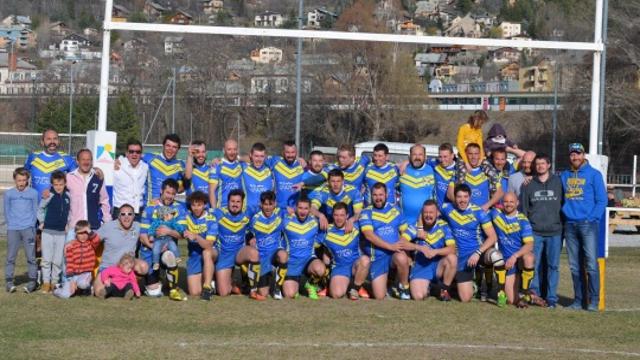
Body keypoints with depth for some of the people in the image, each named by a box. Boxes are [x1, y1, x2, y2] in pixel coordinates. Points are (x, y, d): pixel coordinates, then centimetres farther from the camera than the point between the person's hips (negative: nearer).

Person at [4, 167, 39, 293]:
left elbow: (35, 210, 9)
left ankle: (32, 282, 1)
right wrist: (10, 224, 3)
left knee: (31, 256, -3)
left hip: (28, 229, -1)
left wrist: (32, 224, 3)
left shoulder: (33, 193, 5)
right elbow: (6, 211, 10)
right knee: (11, 257, 0)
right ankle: (9, 283, 4)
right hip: (13, 229, 1)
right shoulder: (8, 194, 6)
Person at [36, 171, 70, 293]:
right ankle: (46, 282, 7)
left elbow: (70, 210, 15)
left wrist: (67, 223, 8)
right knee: (46, 259, -1)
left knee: (58, 260, 5)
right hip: (48, 231, -3)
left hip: (62, 232, 3)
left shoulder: (68, 196, 2)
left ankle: (55, 282, 14)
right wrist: (42, 222, 0)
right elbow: (40, 209, 3)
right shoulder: (49, 195, -8)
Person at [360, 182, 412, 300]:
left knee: (402, 258, -38)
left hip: (396, 252, 1)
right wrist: (390, 246, -23)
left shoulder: (395, 209, 10)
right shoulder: (366, 213, -1)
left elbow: (404, 230, 11)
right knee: (379, 296, -9)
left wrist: (402, 243, -11)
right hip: (377, 256, -1)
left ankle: (404, 286, -9)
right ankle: (384, 282, 28)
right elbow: (369, 235, -15)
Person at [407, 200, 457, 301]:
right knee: (418, 296, -23)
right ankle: (426, 286, 17)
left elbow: (452, 249, -17)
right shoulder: (416, 226, -6)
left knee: (452, 258, -31)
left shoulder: (443, 226, -7)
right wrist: (421, 248, -26)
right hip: (421, 266, 0)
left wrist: (435, 251, -32)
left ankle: (445, 290, -9)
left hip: (438, 265, 0)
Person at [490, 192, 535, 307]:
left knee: (529, 258, -40)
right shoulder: (496, 214, -3)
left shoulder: (522, 220, -12)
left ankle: (525, 291, -20)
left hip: (521, 256, -2)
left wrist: (515, 256, -32)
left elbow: (529, 245, -20)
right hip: (507, 260, 2)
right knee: (512, 300, -8)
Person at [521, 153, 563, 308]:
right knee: (535, 265, -3)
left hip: (554, 232, -1)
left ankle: (551, 298, 3)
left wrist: (564, 227, 2)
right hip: (535, 232, 1)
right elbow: (523, 208, 11)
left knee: (553, 265, -1)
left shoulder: (558, 182, 6)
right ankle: (535, 293, 4)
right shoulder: (528, 185, 10)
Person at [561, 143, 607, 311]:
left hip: (588, 224, -5)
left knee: (591, 264, -10)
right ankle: (578, 299, 13)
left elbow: (601, 200, -2)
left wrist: (591, 219, -11)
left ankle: (593, 300, -7)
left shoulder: (594, 174, 1)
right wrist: (564, 216, 5)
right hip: (570, 225, 5)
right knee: (575, 265, 7)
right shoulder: (564, 176, 14)